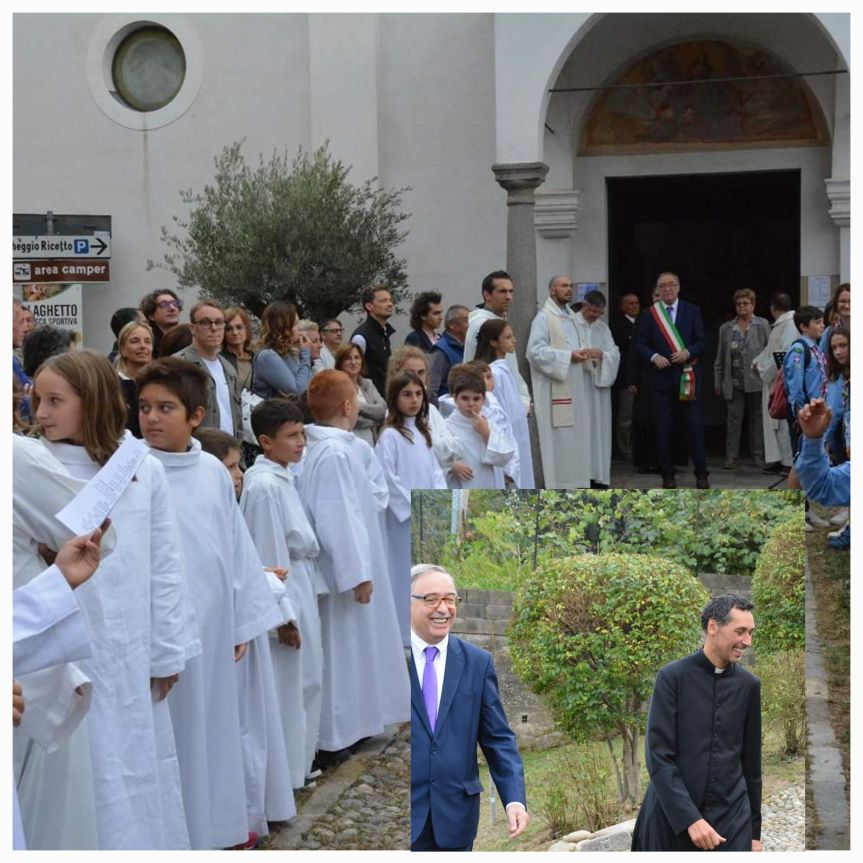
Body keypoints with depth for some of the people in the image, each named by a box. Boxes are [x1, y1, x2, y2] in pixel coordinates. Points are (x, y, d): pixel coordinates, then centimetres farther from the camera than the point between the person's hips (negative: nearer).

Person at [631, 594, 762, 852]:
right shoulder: (672, 677, -6)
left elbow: (751, 762, 10)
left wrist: (754, 830, 11)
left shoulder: (749, 685, 5)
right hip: (673, 818, -2)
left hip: (731, 818, 2)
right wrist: (689, 818, -17)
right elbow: (657, 755, -10)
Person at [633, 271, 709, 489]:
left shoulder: (692, 311, 7)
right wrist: (654, 357, -14)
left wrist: (688, 352, -14)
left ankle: (701, 474, 4)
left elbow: (702, 341, 5)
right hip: (660, 377, 0)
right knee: (662, 429, 2)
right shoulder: (648, 314, 6)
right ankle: (668, 475, 10)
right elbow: (640, 344, 4)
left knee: (695, 426, -3)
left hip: (687, 376, 0)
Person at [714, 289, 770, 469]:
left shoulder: (762, 325, 5)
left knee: (757, 419, 6)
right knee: (733, 419, 1)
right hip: (733, 382, 2)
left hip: (755, 380, -1)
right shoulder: (726, 328, 11)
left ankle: (757, 455, 13)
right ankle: (731, 456, 5)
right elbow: (720, 358, 12)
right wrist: (717, 382, 9)